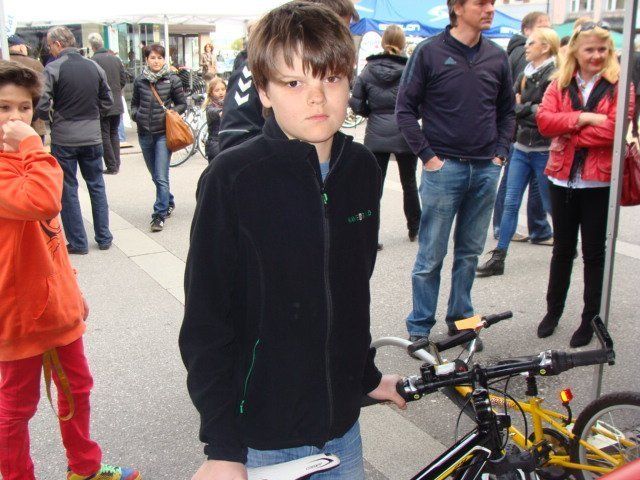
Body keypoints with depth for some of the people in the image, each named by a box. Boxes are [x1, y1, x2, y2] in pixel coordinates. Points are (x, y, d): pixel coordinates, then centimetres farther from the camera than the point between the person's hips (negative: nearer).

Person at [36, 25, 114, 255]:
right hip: (92, 137, 4)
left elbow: (42, 107, -15)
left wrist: (52, 117, 5)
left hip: (63, 139, -4)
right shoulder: (95, 67, 2)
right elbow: (107, 101, 8)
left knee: (68, 190, 7)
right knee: (97, 186, 14)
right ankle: (103, 238, 19)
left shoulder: (52, 69, -11)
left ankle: (78, 242, 12)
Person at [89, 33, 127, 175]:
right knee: (114, 134, 15)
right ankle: (116, 164, 16)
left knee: (105, 136, 2)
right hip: (117, 104, 5)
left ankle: (111, 166, 2)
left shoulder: (93, 61, -14)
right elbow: (124, 79, 7)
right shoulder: (116, 59, 3)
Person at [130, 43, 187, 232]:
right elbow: (134, 103, 17)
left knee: (161, 177, -10)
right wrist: (135, 114, -3)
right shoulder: (139, 80, 5)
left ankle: (159, 215, -1)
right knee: (155, 176, 15)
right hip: (145, 134, 4)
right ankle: (169, 202, 37)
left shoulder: (172, 80, -3)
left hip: (163, 133, -4)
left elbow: (182, 104, 4)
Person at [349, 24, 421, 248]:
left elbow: (357, 104, -3)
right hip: (404, 135, -1)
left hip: (376, 136, 1)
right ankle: (414, 229, 31)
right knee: (409, 183, 17)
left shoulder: (368, 70, -2)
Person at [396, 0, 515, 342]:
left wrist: (500, 153, 6)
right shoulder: (430, 52, -5)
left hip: (485, 170, 5)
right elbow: (405, 109, -4)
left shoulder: (497, 57, 9)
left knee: (470, 252, 13)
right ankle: (419, 327, 14)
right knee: (431, 256, 2)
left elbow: (507, 110, 18)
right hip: (444, 168, -4)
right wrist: (427, 155, -9)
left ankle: (460, 319, 28)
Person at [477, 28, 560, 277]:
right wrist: (531, 109, -10)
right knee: (510, 203, 4)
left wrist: (522, 109, -10)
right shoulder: (525, 75, 11)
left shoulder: (555, 77, -11)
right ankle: (498, 258, 7)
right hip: (521, 147, 6)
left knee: (551, 205, 7)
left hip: (544, 151, -6)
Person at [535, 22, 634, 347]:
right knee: (562, 249, 16)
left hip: (600, 182, -3)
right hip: (562, 178, 3)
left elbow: (615, 128, -17)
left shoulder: (619, 84, -2)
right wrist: (584, 117, -18)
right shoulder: (560, 83, 8)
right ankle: (553, 310, 31)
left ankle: (590, 320, 21)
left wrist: (570, 132, -12)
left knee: (593, 252, 7)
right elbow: (544, 120, -8)